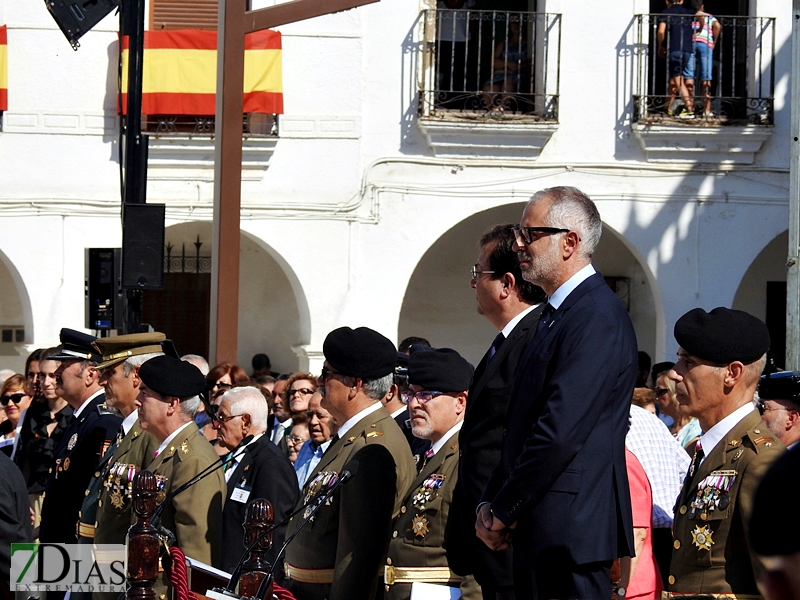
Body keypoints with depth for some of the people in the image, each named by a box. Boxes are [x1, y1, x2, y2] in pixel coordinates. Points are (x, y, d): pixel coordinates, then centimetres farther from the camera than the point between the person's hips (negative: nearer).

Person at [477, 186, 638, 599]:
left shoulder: (597, 317, -15)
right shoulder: (557, 314, 18)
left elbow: (559, 432, -21)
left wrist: (502, 513, -13)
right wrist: (491, 504, 8)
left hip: (571, 531, -10)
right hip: (539, 532, 10)